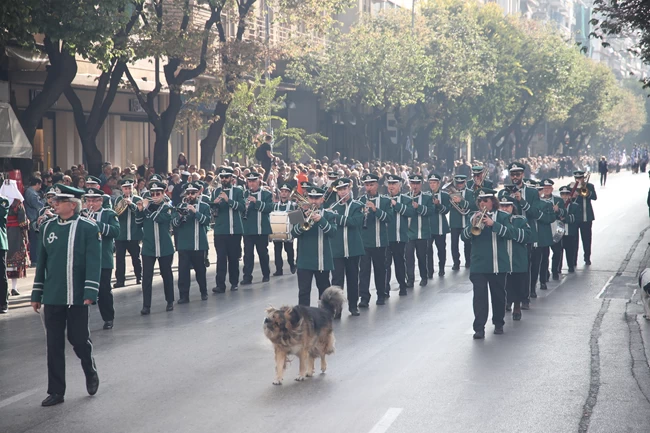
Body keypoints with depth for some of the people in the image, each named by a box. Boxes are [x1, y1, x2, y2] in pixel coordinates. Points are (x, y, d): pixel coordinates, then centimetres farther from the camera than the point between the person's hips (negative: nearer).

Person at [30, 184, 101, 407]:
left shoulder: (88, 228, -7)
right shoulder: (48, 227, 7)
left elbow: (93, 263, -10)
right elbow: (42, 262, 11)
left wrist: (90, 293, -17)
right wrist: (36, 294, 11)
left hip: (77, 297, -4)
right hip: (52, 297, 4)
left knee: (78, 338, 5)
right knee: (54, 344, 5)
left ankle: (91, 373, 33)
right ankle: (56, 391, 13)